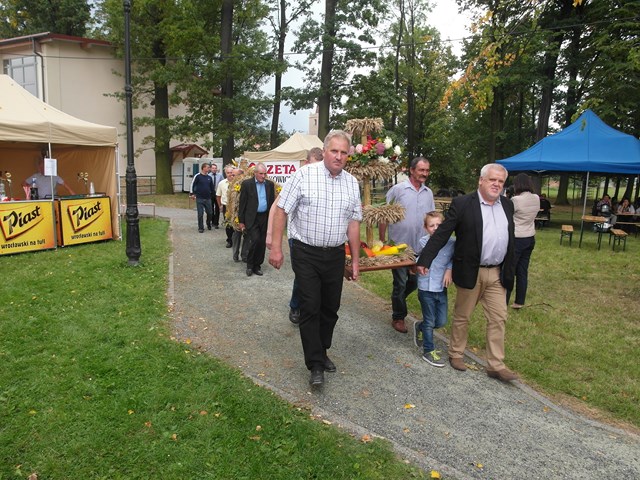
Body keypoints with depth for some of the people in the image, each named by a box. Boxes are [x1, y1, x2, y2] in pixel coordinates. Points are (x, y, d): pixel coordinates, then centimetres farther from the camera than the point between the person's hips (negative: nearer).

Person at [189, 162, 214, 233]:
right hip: (199, 198, -4)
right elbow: (192, 185, -2)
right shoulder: (197, 176, -5)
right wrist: (192, 193, -4)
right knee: (200, 214, -1)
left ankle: (208, 224, 32)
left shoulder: (209, 177, 8)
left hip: (208, 198, 4)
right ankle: (201, 227, 9)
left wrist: (212, 194, 17)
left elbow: (212, 187, 18)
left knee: (210, 213, 7)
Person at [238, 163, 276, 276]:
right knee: (255, 240, -14)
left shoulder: (270, 184, 6)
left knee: (262, 243, 6)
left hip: (265, 218, 4)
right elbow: (242, 203, -3)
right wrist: (241, 221, -3)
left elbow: (272, 202, 10)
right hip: (252, 218, -4)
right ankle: (250, 265, 6)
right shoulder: (247, 184, -4)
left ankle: (257, 266, 20)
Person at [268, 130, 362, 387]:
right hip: (306, 253, -4)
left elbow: (353, 223, 10)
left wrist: (355, 260, 10)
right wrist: (276, 247, -11)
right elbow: (282, 210, -7)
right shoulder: (304, 175, -9)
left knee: (330, 308, 13)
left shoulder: (352, 183, 6)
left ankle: (321, 352, 32)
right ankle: (316, 365, 8)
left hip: (336, 255, 5)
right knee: (310, 308, -3)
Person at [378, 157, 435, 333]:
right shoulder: (397, 189, -8)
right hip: (399, 245, -5)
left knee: (415, 281, 14)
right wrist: (382, 241, -6)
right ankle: (398, 317, 21)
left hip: (419, 247, 5)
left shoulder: (428, 193, 8)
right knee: (400, 282, 4)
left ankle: (397, 299, 40)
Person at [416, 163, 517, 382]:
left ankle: (496, 365, 16)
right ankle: (456, 354, 28)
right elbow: (441, 234, -11)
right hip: (470, 272, -5)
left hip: (497, 274, 5)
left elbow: (510, 240, 14)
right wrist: (424, 260, -16)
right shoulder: (462, 204, -9)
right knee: (462, 316, 10)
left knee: (498, 318, 6)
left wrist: (510, 271, 13)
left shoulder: (507, 205, 9)